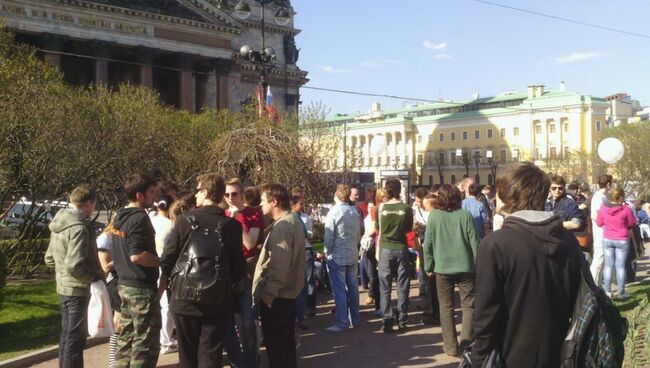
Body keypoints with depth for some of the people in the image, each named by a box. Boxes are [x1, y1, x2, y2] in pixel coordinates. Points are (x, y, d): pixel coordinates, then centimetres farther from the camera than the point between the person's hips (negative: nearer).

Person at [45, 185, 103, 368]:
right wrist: (96, 275, -13)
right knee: (75, 337, -2)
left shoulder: (59, 224, 9)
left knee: (67, 334, 19)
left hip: (63, 287, 9)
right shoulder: (79, 227, -21)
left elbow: (49, 259, 16)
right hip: (77, 289, -9)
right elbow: (75, 265, -27)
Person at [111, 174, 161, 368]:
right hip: (142, 286, -9)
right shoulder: (140, 218, -17)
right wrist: (163, 261, -15)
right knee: (146, 344, -2)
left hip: (125, 284, 9)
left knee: (126, 339, 16)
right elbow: (136, 255, -26)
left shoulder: (120, 217, 12)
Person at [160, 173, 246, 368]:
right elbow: (239, 268, -5)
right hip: (217, 302, 0)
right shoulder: (232, 226, -7)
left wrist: (170, 282, 12)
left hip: (185, 300, 0)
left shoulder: (184, 220, -10)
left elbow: (167, 259, -8)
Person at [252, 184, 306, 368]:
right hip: (287, 292, 10)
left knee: (276, 347, 0)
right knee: (285, 344, 19)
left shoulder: (282, 226, -19)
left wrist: (266, 295, -22)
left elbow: (278, 267, -26)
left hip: (276, 296, -10)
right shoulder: (292, 221, 13)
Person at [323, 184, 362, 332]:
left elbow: (329, 237, -14)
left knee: (339, 291, -1)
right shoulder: (355, 212, 3)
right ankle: (355, 319, 22)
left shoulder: (334, 212, -14)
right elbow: (358, 235, 7)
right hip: (353, 255, 6)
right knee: (353, 288, 13)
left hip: (337, 256, -6)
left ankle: (342, 323, 1)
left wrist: (327, 253, -1)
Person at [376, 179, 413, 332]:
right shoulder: (406, 208, -6)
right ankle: (402, 319, 12)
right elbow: (409, 229, 6)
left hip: (385, 249, 0)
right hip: (401, 248, 0)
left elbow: (378, 229, 2)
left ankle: (387, 320, 4)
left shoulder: (381, 208, -6)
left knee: (385, 286, 6)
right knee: (402, 285, 9)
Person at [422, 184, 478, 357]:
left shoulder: (433, 216, -4)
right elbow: (474, 243, -4)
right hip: (465, 267, -1)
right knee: (469, 306, 8)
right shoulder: (465, 215, -6)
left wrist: (429, 266, 9)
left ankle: (451, 347, 12)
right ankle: (466, 344, 0)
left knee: (446, 307, 10)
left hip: (442, 268, 1)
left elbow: (427, 244, -2)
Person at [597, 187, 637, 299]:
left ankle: (607, 291, 9)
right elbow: (632, 223, -2)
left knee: (608, 266, 9)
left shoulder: (603, 209, -6)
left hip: (607, 240, 3)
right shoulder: (626, 209, -15)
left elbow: (599, 223, 7)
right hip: (622, 240, -2)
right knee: (620, 266, 5)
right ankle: (621, 292, 10)